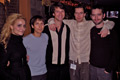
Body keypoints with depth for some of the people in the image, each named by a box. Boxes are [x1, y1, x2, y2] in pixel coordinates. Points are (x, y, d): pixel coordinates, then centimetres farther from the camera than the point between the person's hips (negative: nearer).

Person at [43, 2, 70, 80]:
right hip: (51, 66, -3)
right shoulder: (46, 28, -7)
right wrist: (45, 64, -2)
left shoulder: (67, 28, 4)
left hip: (64, 65, 3)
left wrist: (67, 62, 11)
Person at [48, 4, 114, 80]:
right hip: (73, 60, 2)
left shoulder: (90, 24, -3)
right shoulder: (70, 23, 2)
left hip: (85, 60, -1)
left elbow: (110, 22, 0)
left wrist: (105, 28, -21)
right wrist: (52, 22, -12)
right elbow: (54, 19, 10)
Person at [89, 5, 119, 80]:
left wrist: (109, 68, -13)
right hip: (92, 67, 3)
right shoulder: (91, 30, 2)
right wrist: (89, 61, 4)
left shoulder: (111, 32, -8)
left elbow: (115, 52, -9)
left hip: (105, 69, -3)